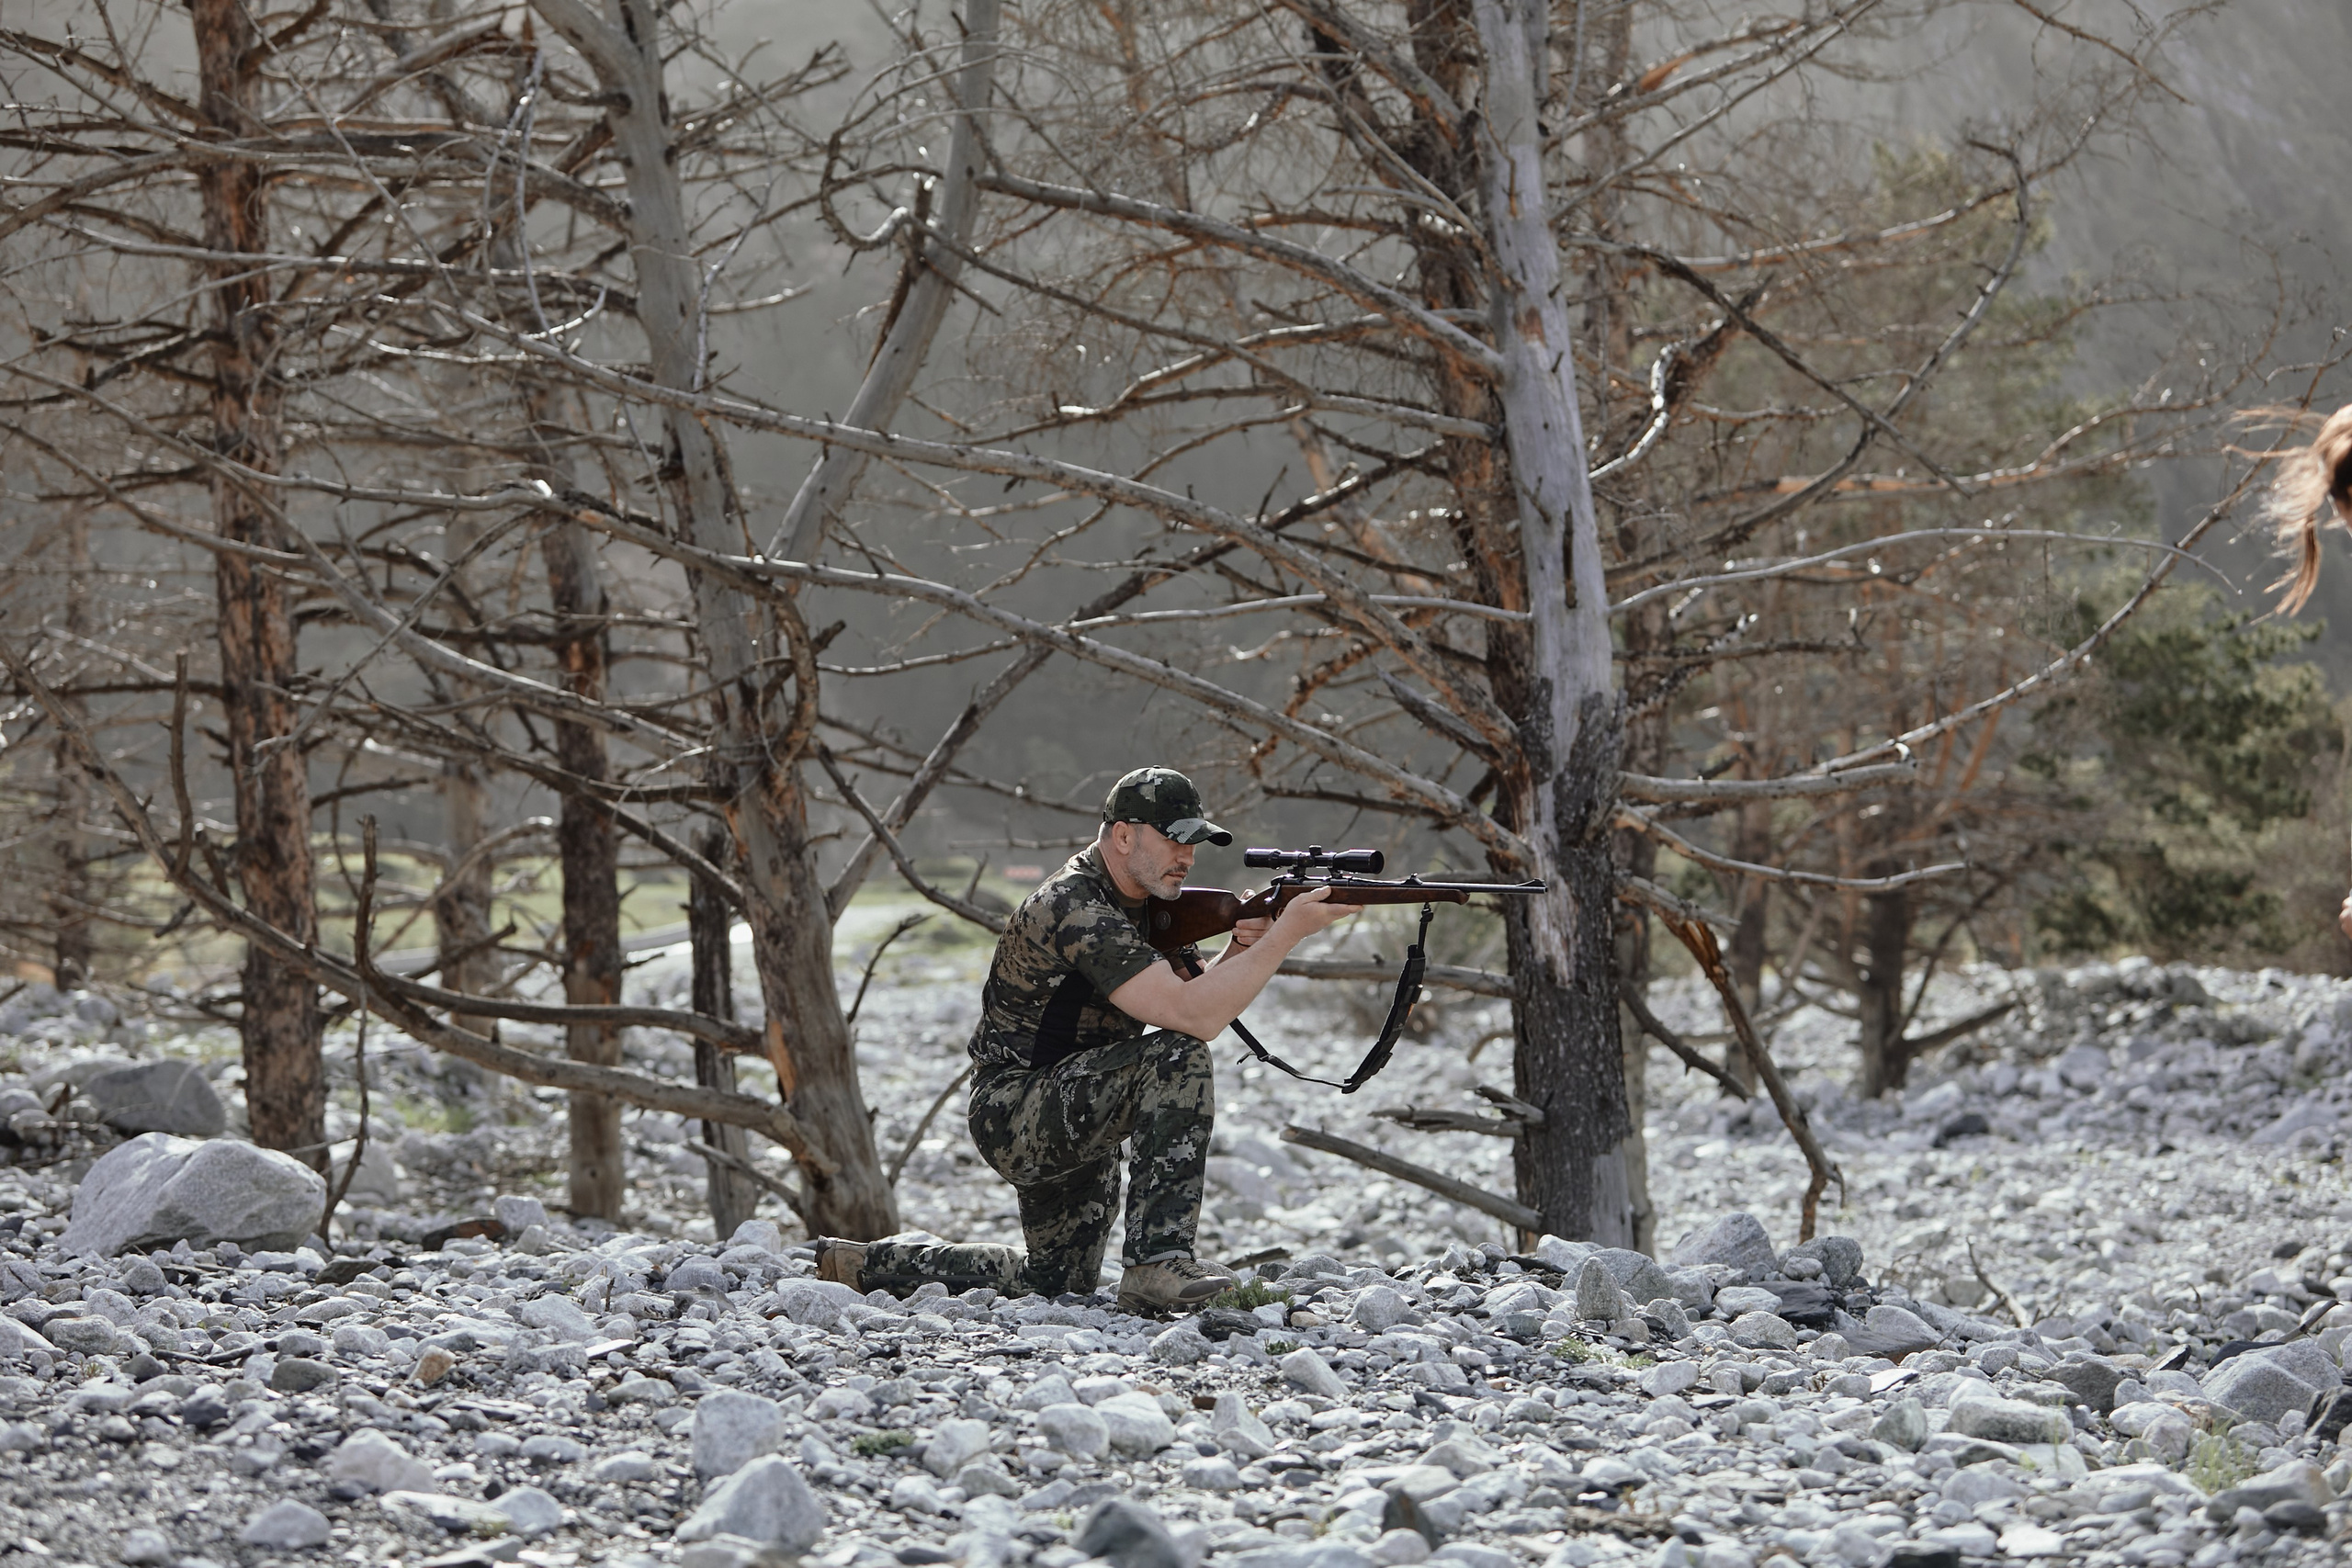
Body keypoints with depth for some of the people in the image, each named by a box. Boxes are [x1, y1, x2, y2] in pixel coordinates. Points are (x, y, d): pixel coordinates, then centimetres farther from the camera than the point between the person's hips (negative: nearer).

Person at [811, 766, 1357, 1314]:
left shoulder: (1147, 901, 6)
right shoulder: (1076, 909, -26)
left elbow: (1194, 994, 7)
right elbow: (1192, 1017, -34)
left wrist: (1239, 954, -14)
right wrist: (1286, 934, -31)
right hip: (1015, 1113, -10)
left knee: (1053, 1285, 18)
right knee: (1175, 1057, -30)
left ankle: (868, 1264, 30)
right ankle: (1157, 1265, -31)